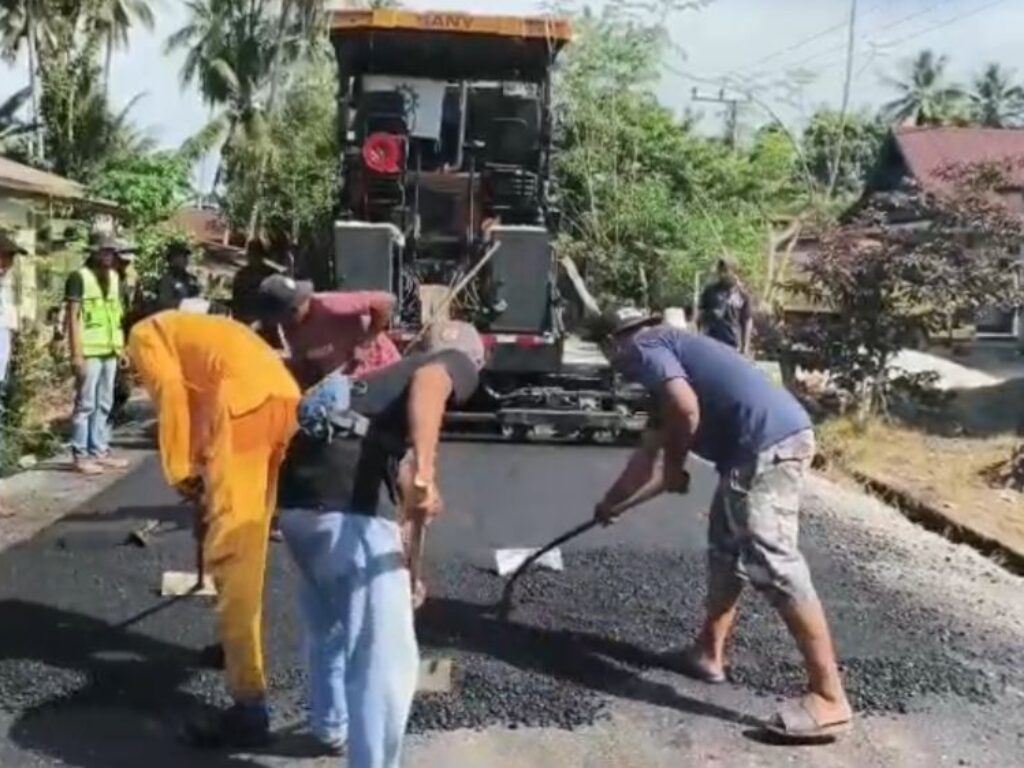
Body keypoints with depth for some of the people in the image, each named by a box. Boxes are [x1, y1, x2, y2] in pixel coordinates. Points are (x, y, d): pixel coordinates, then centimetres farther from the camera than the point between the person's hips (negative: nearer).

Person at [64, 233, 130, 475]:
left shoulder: (114, 277, 15)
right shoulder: (79, 277, -7)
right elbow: (72, 317, -11)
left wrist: (121, 347, 15)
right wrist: (76, 353, -16)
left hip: (109, 351, 7)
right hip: (89, 351, -7)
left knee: (104, 404, 11)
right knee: (86, 403, -4)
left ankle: (100, 450, 19)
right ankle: (81, 455, 1)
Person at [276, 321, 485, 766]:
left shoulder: (394, 373, 36)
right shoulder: (456, 364, 12)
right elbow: (428, 381, -14)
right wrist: (425, 473, -28)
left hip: (297, 497, 9)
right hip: (348, 504, -9)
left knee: (328, 624, 33)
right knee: (386, 659, -2)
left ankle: (330, 725, 52)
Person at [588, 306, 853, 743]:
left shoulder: (644, 350, 1)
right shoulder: (666, 352, 30)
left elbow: (686, 408, -20)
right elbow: (647, 452, 39)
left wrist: (673, 468, -1)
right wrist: (610, 502, 49)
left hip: (767, 446, -11)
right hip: (773, 441, 11)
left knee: (773, 564, -11)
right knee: (726, 546, 21)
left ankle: (828, 699, -9)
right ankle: (708, 653, 32)